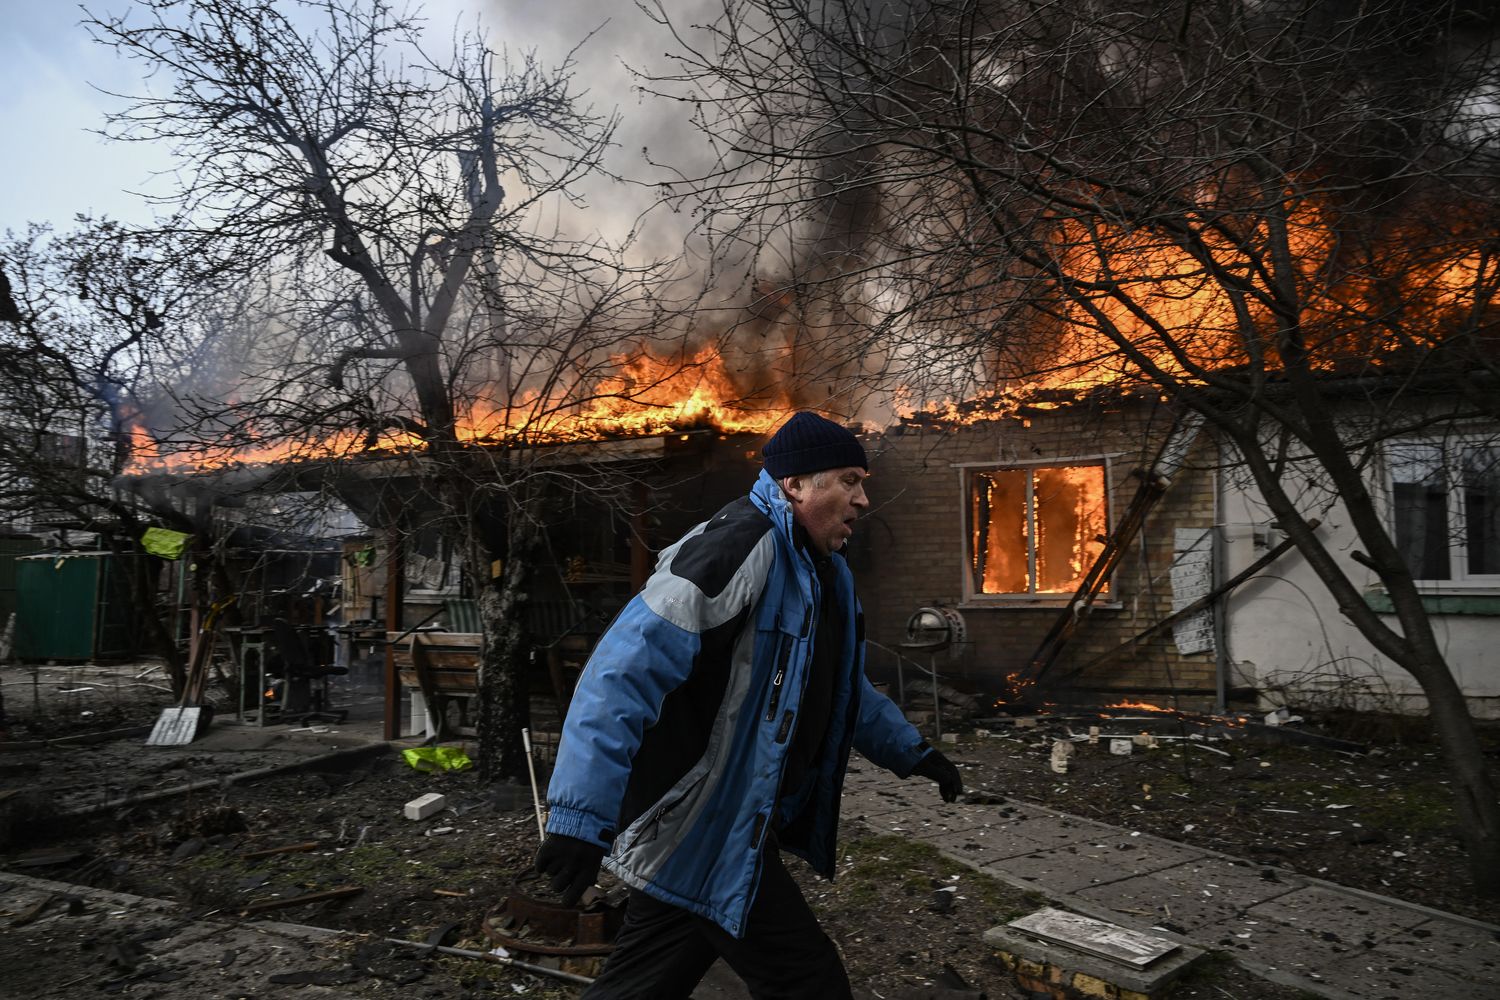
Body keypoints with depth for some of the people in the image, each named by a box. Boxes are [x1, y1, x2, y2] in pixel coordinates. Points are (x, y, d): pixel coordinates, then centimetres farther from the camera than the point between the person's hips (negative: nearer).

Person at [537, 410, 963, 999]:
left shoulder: (825, 572, 12)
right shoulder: (742, 545, -21)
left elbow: (842, 689, 27)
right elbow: (628, 669, -28)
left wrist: (911, 751, 22)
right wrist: (583, 817, -32)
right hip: (702, 839, -9)